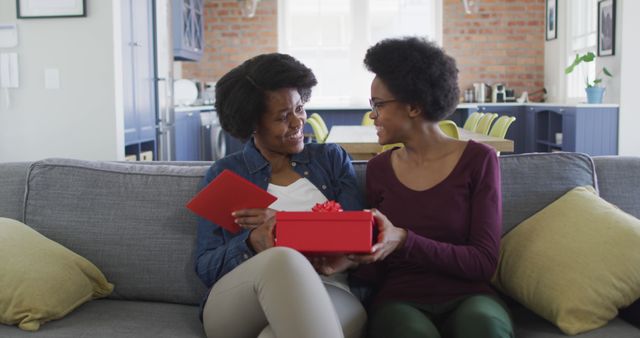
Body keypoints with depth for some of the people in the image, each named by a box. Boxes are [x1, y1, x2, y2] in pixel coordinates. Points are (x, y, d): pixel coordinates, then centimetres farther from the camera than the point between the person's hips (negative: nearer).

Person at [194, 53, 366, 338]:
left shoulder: (333, 159, 15)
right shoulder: (224, 174, 10)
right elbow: (205, 267, 5)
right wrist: (252, 241, -17)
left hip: (325, 295, 0)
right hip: (238, 304, 1)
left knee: (352, 312, -39)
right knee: (284, 260, -36)